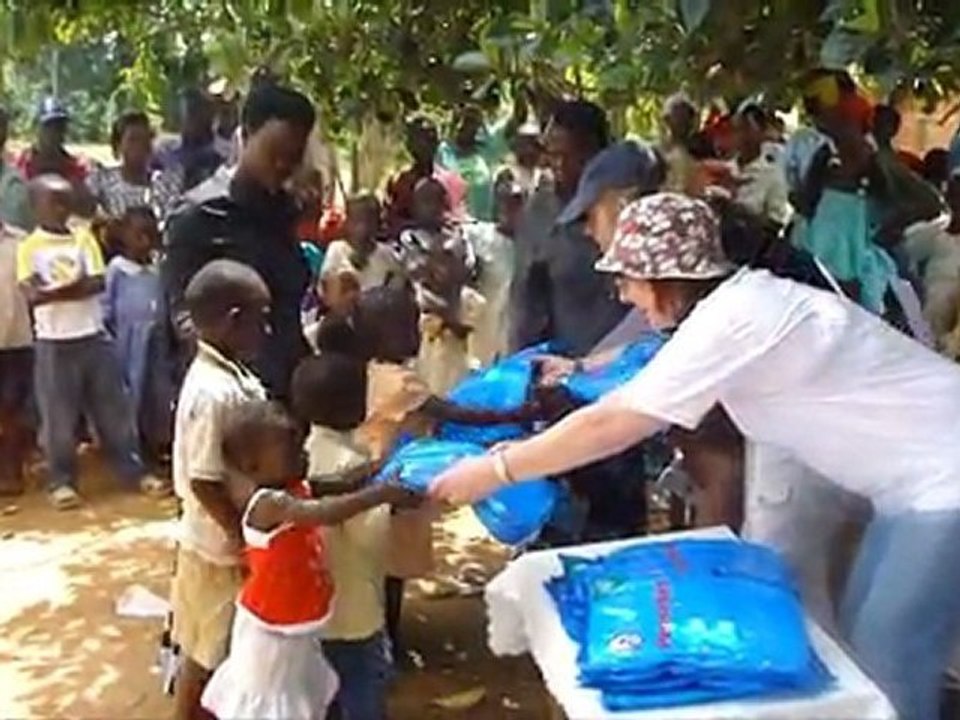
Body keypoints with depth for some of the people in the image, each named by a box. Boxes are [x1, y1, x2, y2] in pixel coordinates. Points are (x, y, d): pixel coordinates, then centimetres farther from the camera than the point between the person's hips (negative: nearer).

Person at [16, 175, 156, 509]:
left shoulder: (84, 238, 5)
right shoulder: (29, 247, -2)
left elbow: (98, 283, -6)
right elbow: (32, 294, -14)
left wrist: (54, 291, -14)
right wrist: (75, 285, -13)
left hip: (94, 337, 3)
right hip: (53, 342, -2)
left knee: (114, 407, 8)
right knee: (59, 416, 5)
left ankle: (134, 471, 17)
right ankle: (62, 481, 17)